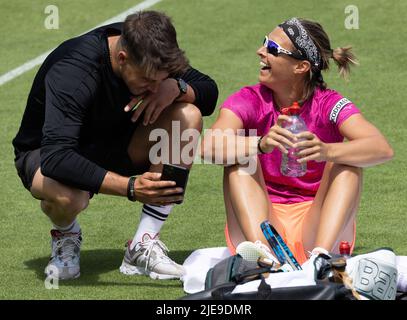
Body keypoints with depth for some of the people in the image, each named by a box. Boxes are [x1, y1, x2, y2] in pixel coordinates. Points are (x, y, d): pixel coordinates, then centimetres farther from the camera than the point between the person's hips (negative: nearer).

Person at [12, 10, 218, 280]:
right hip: (45, 153, -6)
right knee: (67, 196, -43)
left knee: (188, 116, -20)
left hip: (113, 145, 6)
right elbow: (55, 159, -44)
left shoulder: (151, 57, -16)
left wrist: (176, 87, -28)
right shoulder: (73, 71, -35)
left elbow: (209, 92, -4)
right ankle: (67, 235, -1)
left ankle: (143, 247, -16)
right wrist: (130, 187, -47)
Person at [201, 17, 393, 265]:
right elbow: (209, 148, -24)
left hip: (314, 230, -1)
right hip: (261, 222, 1)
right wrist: (262, 144, -44)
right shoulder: (250, 100, -4)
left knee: (348, 160, -20)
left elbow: (383, 149, -25)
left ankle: (321, 255, -40)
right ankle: (261, 250, -42)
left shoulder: (329, 104, -7)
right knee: (241, 159, -19)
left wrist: (326, 151, -44)